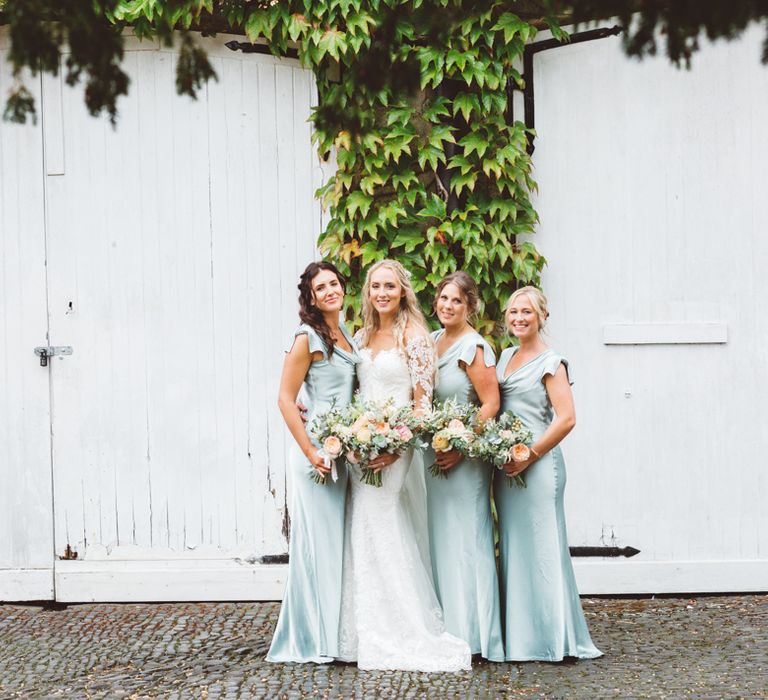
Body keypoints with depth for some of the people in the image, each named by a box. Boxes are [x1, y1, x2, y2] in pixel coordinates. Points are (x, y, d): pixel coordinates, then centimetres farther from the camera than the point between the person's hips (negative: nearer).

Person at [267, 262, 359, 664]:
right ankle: (310, 640, 4)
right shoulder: (308, 338, -9)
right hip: (318, 451, -7)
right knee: (316, 540, -4)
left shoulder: (346, 337, 13)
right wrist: (311, 453, -17)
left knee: (337, 541, 11)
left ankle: (331, 635, 19)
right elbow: (285, 399, -12)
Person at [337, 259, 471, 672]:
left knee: (379, 533, -7)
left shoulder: (413, 336, -7)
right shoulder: (363, 337, 14)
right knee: (364, 534, 7)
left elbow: (423, 402, -10)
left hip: (395, 448, -7)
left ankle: (397, 636, 2)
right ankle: (369, 635, 14)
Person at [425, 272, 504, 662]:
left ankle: (472, 632, 4)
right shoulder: (432, 341, 11)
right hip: (434, 453, 8)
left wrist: (460, 448, -20)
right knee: (439, 537, 11)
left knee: (466, 538, -3)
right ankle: (447, 626, 18)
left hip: (465, 455, -8)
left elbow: (491, 404, -16)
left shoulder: (473, 347, -13)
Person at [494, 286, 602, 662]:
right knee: (512, 546, 9)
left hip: (537, 465, -8)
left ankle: (553, 637, 0)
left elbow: (566, 419, -14)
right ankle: (518, 635, 16)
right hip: (506, 467, 8)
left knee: (540, 546, -6)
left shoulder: (550, 362, -7)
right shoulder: (506, 356, 16)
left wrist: (530, 455, -16)